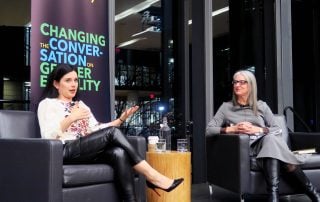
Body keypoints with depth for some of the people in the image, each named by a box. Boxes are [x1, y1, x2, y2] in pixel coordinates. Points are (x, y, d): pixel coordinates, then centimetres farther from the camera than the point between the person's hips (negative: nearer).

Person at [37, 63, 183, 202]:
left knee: (119, 153, -28)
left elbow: (96, 130, 17)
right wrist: (71, 118, -22)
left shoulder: (80, 104, 26)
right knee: (112, 132, -25)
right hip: (65, 151, -5)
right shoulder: (47, 104, 7)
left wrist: (121, 119, 6)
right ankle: (151, 176, -24)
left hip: (87, 150, 6)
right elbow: (48, 135, -9)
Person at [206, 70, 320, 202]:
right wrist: (231, 129, -8)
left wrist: (258, 130, -5)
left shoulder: (261, 106, 18)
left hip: (265, 141, 2)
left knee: (270, 139, -37)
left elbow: (277, 130, 13)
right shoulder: (226, 107, 16)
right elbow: (208, 130, 6)